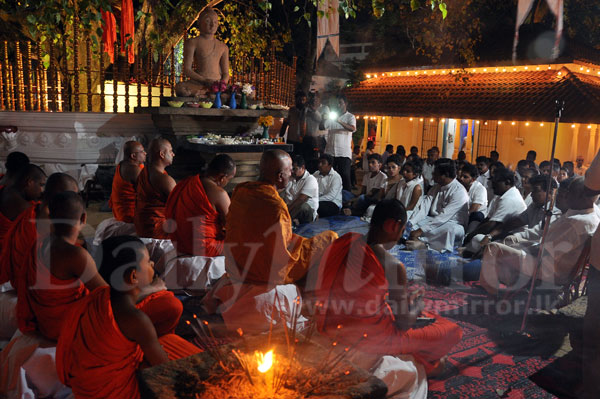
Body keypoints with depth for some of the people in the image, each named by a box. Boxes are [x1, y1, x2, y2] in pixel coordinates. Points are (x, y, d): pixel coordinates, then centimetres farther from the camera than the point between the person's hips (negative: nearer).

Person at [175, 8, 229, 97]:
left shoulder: (223, 47, 18)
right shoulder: (192, 42, 7)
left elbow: (226, 73, 15)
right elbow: (187, 69, -1)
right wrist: (205, 80, -16)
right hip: (199, 82, -3)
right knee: (180, 87, -35)